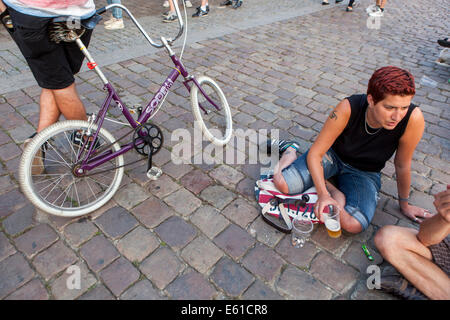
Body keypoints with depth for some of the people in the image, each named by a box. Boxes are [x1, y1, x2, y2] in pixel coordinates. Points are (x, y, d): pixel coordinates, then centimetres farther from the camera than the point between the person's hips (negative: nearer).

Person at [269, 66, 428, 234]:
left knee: (354, 225, -27)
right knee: (281, 183, -21)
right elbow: (315, 154, -23)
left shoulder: (413, 118, -29)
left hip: (364, 173, 2)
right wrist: (323, 194, -33)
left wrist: (404, 204, 2)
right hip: (332, 155, -1)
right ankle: (290, 150, 12)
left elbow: (402, 166, -12)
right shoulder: (348, 108, -30)